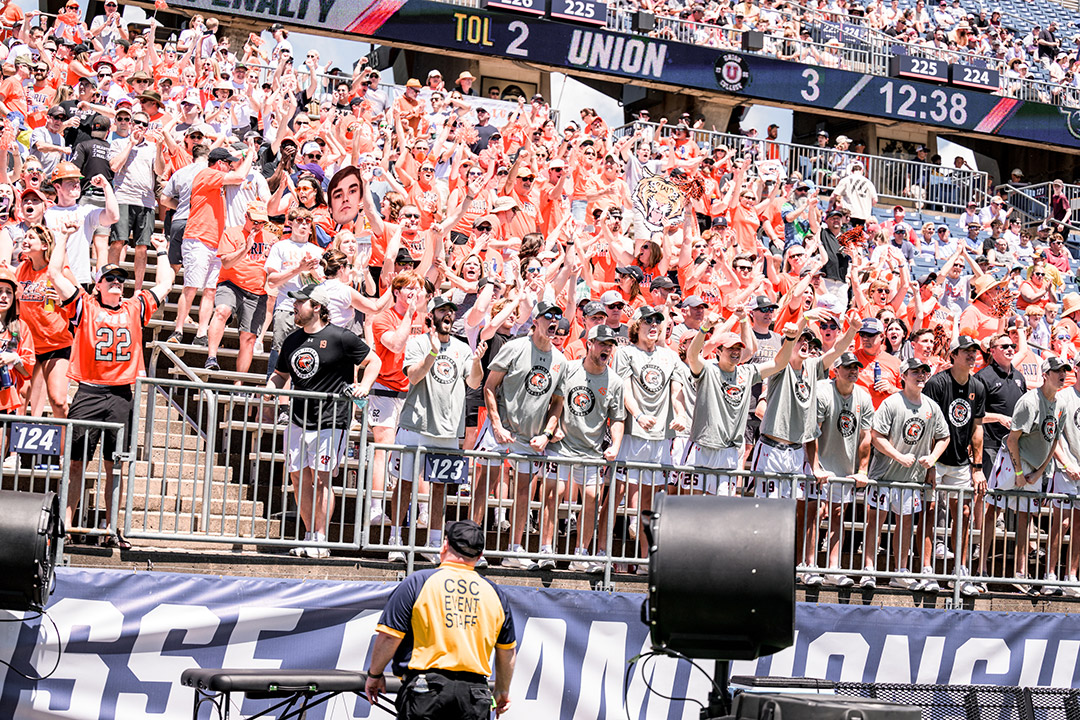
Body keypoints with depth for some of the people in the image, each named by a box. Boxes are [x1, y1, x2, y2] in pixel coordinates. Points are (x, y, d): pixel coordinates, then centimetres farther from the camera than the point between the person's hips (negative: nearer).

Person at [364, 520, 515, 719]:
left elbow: (389, 637, -3)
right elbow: (507, 650, 20)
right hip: (475, 694, 3)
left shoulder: (417, 582, 0)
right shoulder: (495, 593, 12)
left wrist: (375, 674, 13)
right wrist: (503, 691, 34)